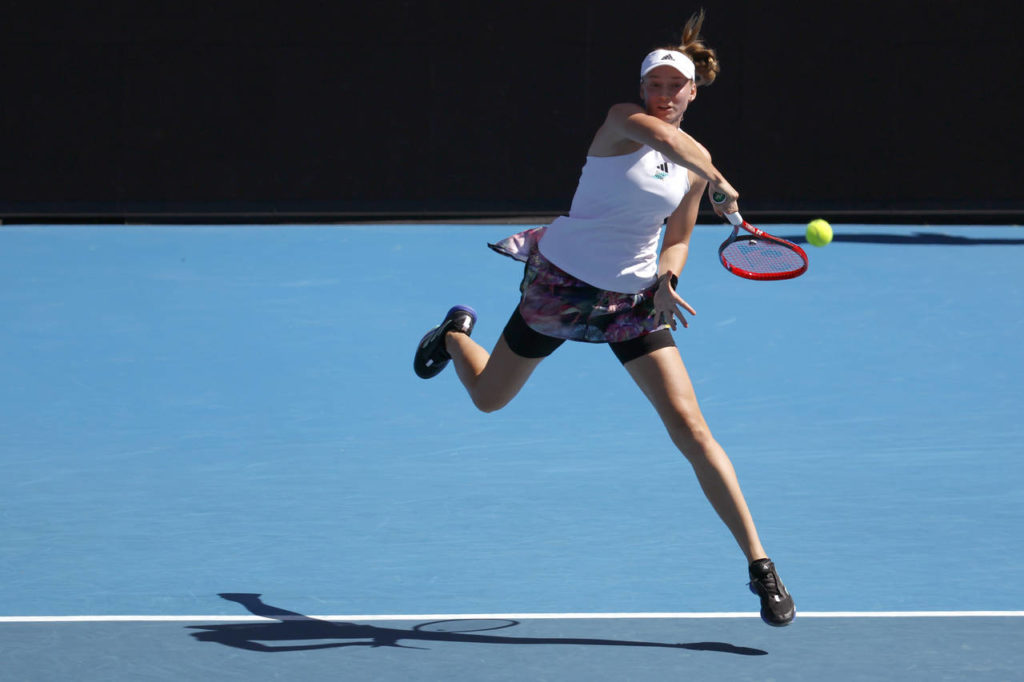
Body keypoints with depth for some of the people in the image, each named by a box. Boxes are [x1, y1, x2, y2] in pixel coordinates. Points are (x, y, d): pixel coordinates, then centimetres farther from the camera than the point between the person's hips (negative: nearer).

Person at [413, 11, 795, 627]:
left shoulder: (695, 167, 2)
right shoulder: (623, 120, -14)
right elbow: (669, 138, -37)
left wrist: (666, 280, -7)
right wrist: (717, 181, -48)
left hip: (633, 300, 3)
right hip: (561, 284, -3)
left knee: (691, 430, -11)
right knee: (489, 397, 18)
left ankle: (759, 565, -11)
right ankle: (457, 333, 56)